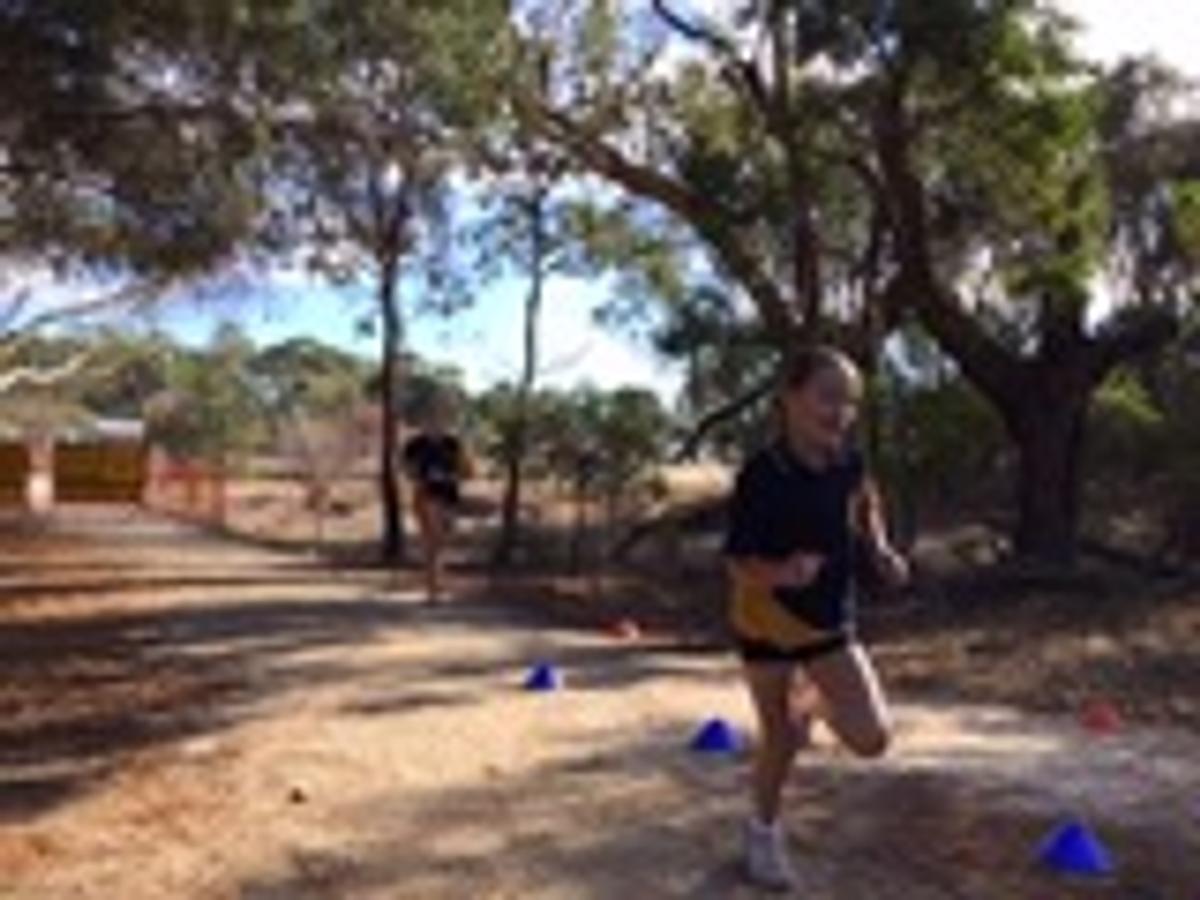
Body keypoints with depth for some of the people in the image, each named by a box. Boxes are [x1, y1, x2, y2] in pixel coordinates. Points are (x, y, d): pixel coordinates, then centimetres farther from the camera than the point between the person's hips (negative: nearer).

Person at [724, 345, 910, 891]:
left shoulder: (848, 462, -10)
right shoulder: (761, 475, -24)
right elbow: (738, 564, -22)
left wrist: (880, 552, 1)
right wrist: (782, 572, -41)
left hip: (831, 622, 4)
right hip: (768, 621, -3)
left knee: (872, 738, -4)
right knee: (779, 737, 6)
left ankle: (811, 702, 29)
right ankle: (764, 832, 32)